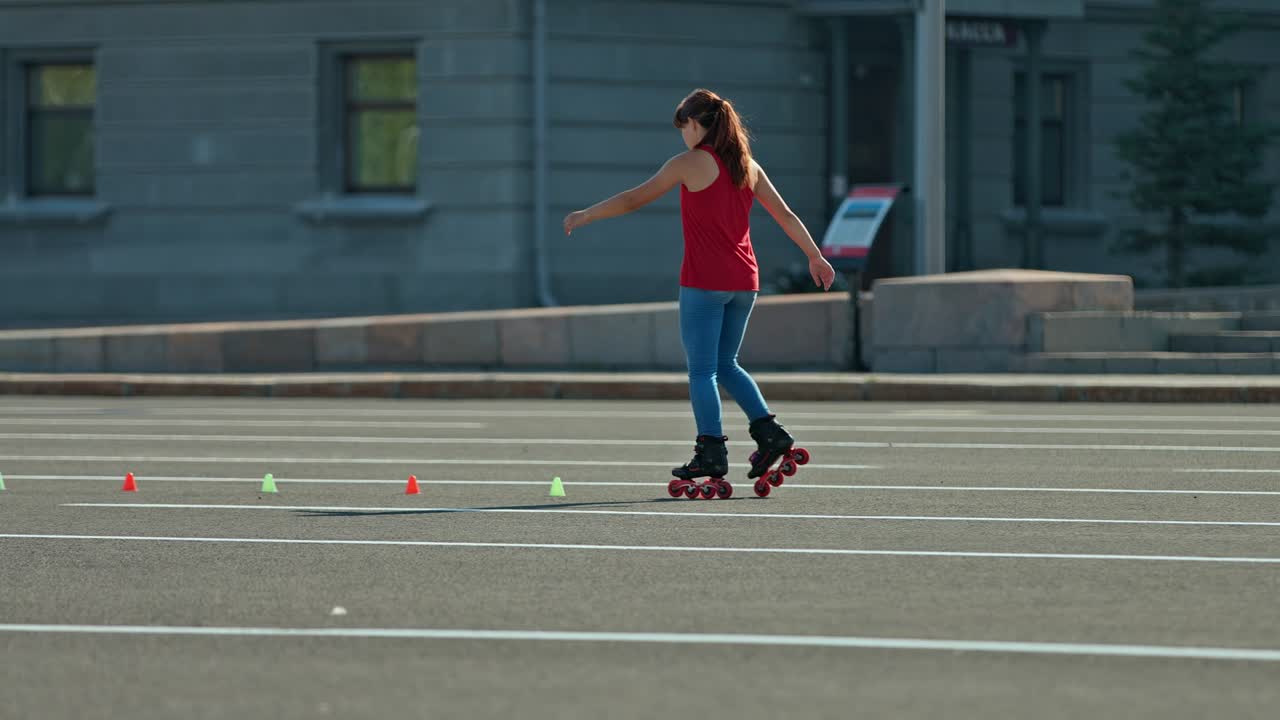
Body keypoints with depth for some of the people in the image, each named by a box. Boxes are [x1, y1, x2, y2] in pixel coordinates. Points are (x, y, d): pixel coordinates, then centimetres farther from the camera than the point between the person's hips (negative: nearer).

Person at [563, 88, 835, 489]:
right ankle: (769, 432, 6)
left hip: (705, 282, -6)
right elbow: (785, 215, 14)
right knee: (725, 364, 18)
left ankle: (711, 452, -4)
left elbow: (635, 199, -4)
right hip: (743, 280, 6)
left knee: (702, 369, 0)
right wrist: (815, 257, 23)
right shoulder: (747, 166, 10)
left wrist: (585, 216, 6)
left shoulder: (691, 163, -7)